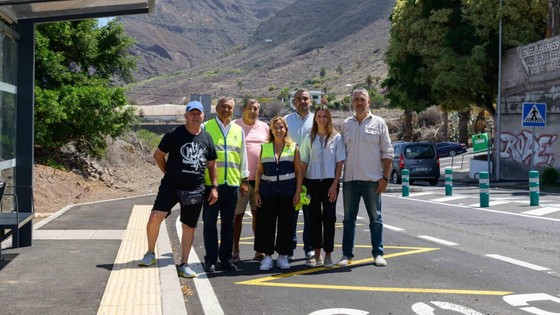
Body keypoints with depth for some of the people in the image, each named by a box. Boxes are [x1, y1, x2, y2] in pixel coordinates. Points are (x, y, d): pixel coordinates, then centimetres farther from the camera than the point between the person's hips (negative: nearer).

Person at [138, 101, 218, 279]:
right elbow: (158, 155, 6)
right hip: (171, 185, -3)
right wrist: (168, 173, 2)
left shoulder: (207, 138, 9)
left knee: (189, 227, 7)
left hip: (195, 189, 3)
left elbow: (211, 164, 16)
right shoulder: (175, 134, -2)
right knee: (155, 217, -18)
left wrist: (214, 187, 9)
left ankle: (184, 265, 19)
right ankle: (150, 254, 4)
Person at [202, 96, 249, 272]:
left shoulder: (238, 131, 14)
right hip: (211, 183, -3)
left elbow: (243, 157, 18)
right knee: (210, 222, 1)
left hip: (232, 183, 3)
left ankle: (226, 258, 17)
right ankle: (210, 259, 9)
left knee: (228, 222, 8)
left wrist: (244, 180, 15)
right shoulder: (206, 128, 2)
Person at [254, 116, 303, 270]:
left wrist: (298, 192, -4)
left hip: (287, 191, -1)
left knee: (286, 223, 2)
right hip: (267, 190, 1)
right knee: (266, 223, -1)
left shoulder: (293, 147, 5)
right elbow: (259, 171, 8)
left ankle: (282, 256, 14)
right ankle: (267, 256, 9)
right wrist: (256, 191, 2)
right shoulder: (264, 147, 8)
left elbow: (299, 171, 4)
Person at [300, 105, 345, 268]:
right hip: (312, 181, 2)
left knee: (329, 217, -2)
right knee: (314, 217, 4)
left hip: (330, 182, -2)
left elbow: (339, 163, 0)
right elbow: (304, 163, 8)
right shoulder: (309, 138, 8)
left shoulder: (336, 138, 2)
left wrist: (334, 184, -8)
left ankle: (328, 254, 6)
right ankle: (317, 254, 10)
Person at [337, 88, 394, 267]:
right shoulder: (346, 124, 10)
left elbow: (387, 153, 0)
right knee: (349, 219, 7)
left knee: (375, 218, 5)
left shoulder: (378, 123, 1)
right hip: (350, 179, 3)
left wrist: (385, 178, -7)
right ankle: (347, 254, 14)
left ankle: (378, 254, 12)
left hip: (372, 179, -3)